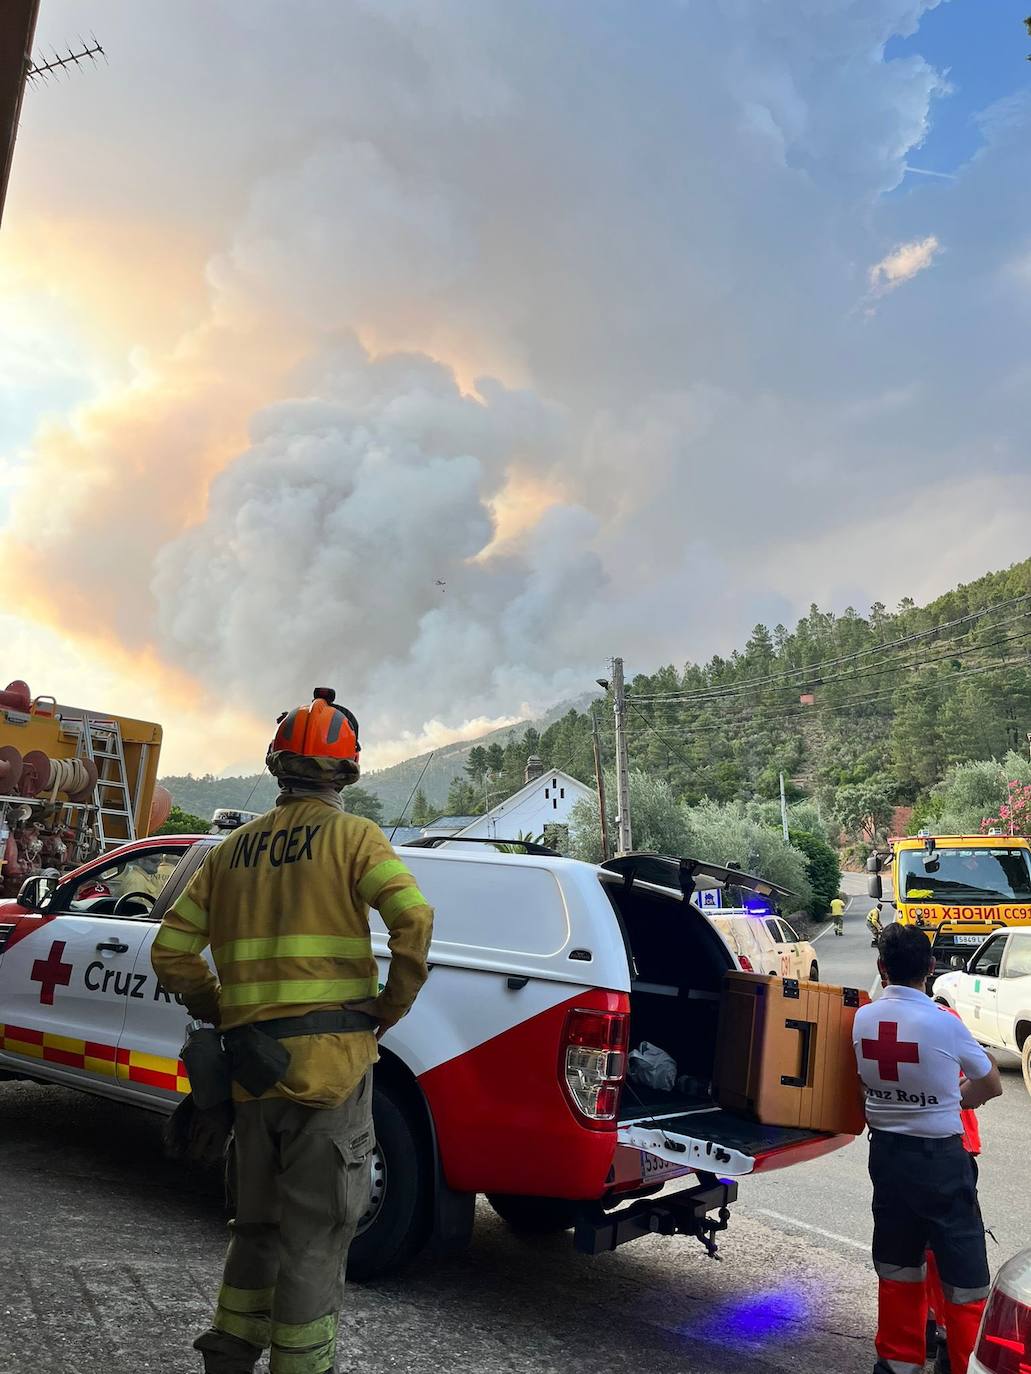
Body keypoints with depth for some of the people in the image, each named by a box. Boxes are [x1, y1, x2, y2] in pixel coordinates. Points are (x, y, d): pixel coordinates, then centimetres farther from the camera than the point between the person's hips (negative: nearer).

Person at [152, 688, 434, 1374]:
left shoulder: (234, 848, 12)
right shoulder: (352, 835, -5)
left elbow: (172, 952, 13)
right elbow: (413, 918, -20)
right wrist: (391, 1008, -8)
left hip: (253, 1063, 6)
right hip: (329, 1059, -6)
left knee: (260, 1220, 23)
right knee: (316, 1232, 6)